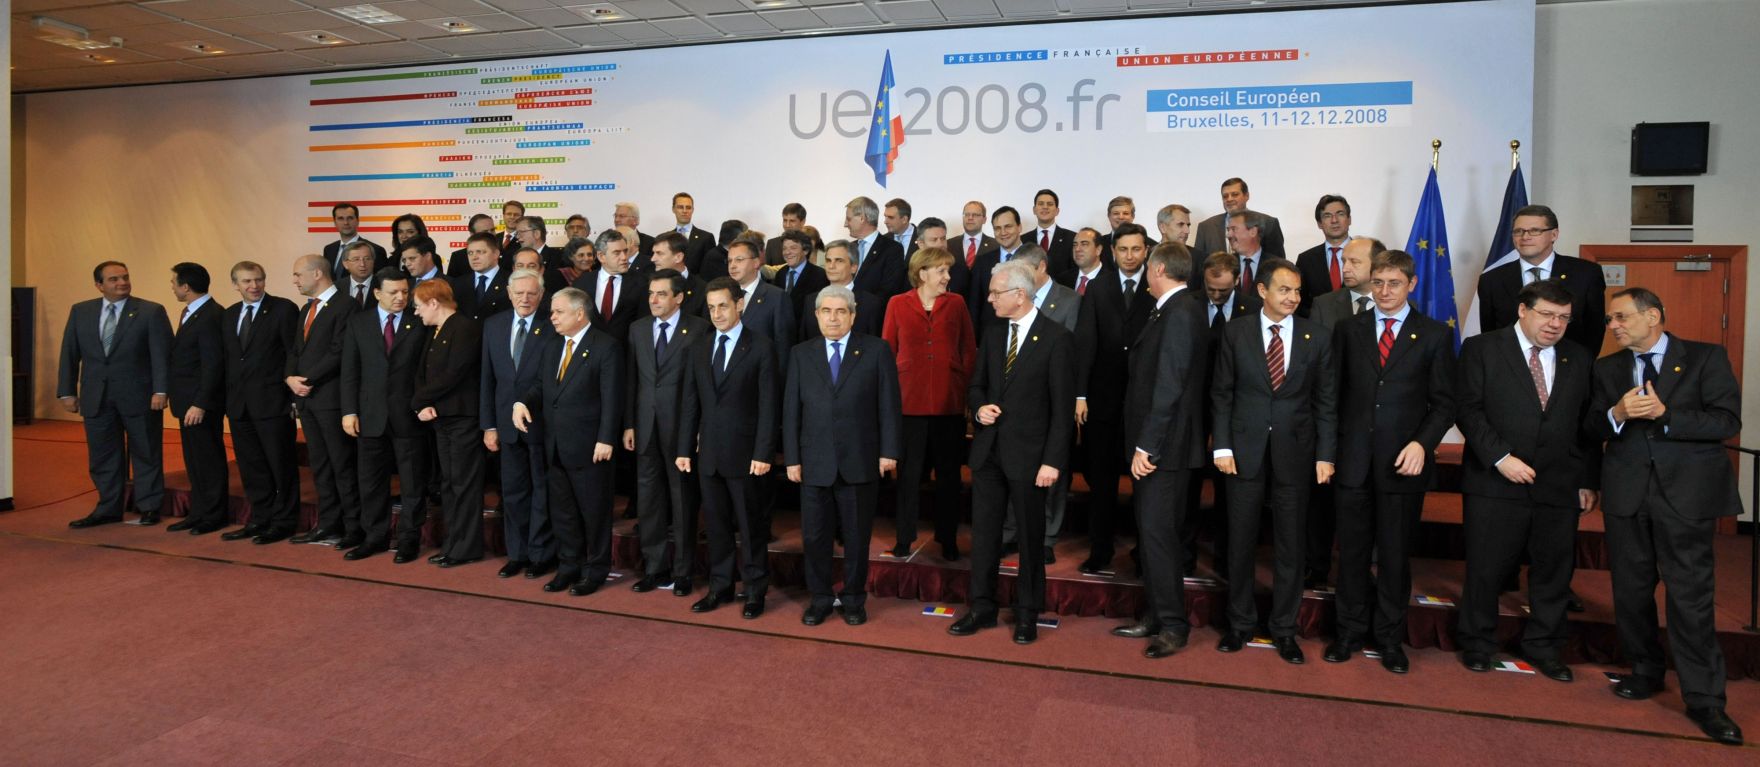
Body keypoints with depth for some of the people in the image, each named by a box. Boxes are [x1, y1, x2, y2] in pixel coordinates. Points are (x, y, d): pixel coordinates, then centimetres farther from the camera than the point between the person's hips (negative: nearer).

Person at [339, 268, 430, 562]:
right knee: (371, 482, 10)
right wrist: (349, 411, -1)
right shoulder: (358, 322, 7)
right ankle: (375, 536, 23)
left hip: (409, 414, -2)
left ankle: (409, 539, 15)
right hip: (371, 415, 3)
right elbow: (350, 370, 5)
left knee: (413, 482, 4)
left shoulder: (420, 323, 0)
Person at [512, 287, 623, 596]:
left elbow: (611, 398, -15)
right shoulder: (552, 346, 14)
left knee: (593, 510, 5)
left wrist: (606, 439, -19)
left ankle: (595, 571, 19)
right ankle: (568, 566, 28)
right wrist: (523, 402, -5)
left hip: (589, 446, -7)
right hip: (556, 445, 7)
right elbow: (541, 386, 17)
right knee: (561, 510, 14)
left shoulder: (605, 347, -10)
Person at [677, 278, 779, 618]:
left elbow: (768, 405, -8)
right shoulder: (699, 351, 11)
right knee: (716, 523, 12)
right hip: (708, 454, 5)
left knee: (749, 524, 4)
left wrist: (763, 454, -13)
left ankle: (755, 590, 16)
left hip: (744, 453, -5)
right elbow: (690, 404, 12)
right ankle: (720, 586, 24)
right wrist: (684, 449, 6)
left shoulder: (760, 348, -5)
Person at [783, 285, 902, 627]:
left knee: (857, 536, 10)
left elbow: (889, 405, -1)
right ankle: (820, 598, 25)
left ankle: (854, 599, 25)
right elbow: (791, 410, 5)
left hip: (860, 462, -1)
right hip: (814, 464, 2)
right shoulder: (801, 354, 7)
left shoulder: (876, 351, 1)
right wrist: (792, 458, 0)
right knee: (814, 535, 8)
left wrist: (888, 451, -6)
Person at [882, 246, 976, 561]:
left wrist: (967, 389, 1)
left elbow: (969, 350, 8)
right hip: (909, 401, -1)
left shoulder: (956, 303, 5)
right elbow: (887, 351, 6)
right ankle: (904, 537, 19)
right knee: (909, 472, 6)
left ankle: (948, 540, 20)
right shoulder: (898, 304, 3)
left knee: (949, 473, 8)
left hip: (950, 402, 1)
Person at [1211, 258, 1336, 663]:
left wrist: (1325, 455, -2)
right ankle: (1240, 622, 24)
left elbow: (1325, 401, 3)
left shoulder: (1316, 337, 2)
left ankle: (1284, 629, 22)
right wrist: (1222, 445, -5)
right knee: (1240, 541, 8)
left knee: (1290, 545, 8)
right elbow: (1221, 393, 1)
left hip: (1295, 452, 1)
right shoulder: (1236, 331, 0)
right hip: (1246, 450, 0)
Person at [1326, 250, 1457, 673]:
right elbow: (1335, 393, 7)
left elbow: (1444, 402, 1)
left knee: (1395, 554, 8)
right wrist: (1332, 448, 0)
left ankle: (1390, 636, 23)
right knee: (1352, 551, 8)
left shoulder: (1435, 334, 3)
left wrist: (1421, 443, -13)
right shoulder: (1347, 329, 8)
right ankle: (1351, 630, 22)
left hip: (1402, 462, -1)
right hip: (1353, 459, 1)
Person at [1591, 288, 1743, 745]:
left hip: (1687, 493, -4)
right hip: (1627, 493, 4)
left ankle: (1704, 699, 4)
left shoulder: (1706, 358, 1)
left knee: (1691, 597, -5)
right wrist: (1617, 414, -14)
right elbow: (1593, 428, 6)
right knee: (1631, 590, 11)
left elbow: (1728, 422, -7)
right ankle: (1646, 671, 28)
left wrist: (1665, 415, -19)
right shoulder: (1607, 369, 11)